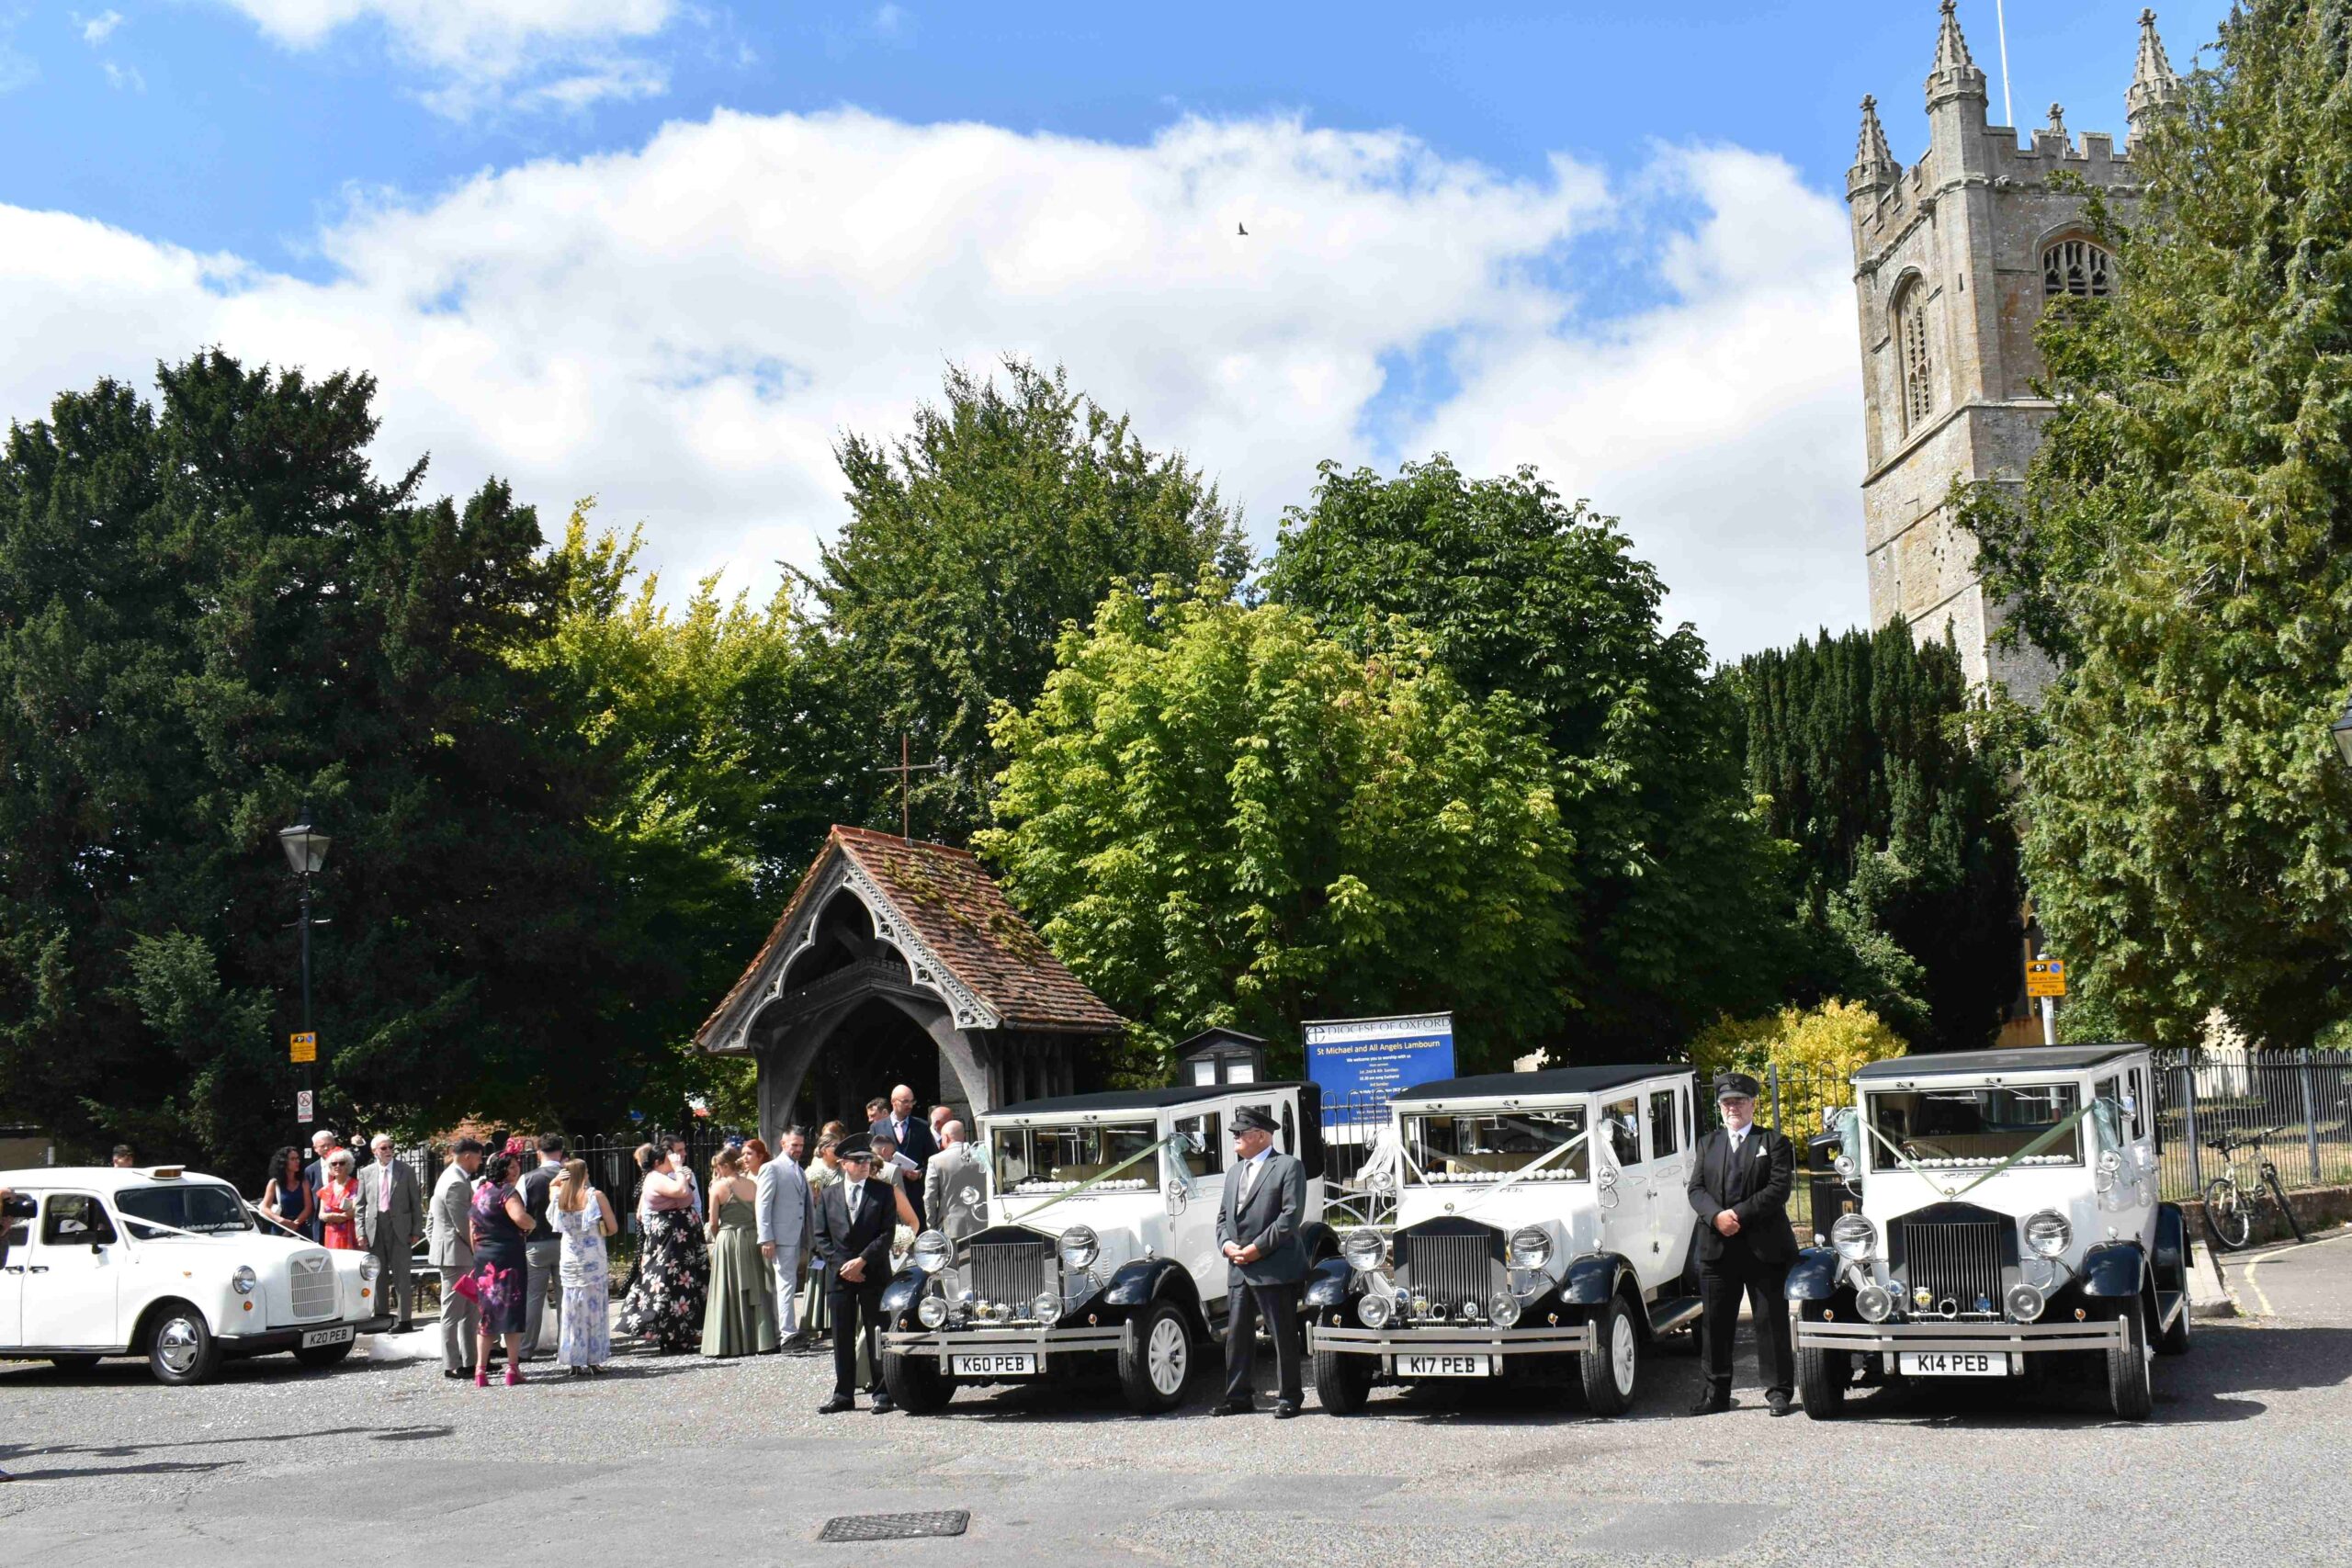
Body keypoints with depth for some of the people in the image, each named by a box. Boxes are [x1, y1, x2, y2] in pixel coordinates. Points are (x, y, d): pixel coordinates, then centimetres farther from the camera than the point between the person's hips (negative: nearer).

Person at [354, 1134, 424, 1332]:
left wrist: (416, 1231, -4)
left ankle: (405, 1319, 0)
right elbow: (361, 1205, 9)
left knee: (401, 1275, -2)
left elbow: (416, 1202, 2)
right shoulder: (366, 1173, 7)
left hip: (400, 1228, -3)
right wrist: (361, 1233, 0)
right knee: (378, 1276, 10)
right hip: (375, 1228, 3)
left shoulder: (406, 1171, 1)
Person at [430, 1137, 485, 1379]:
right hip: (456, 1254, -10)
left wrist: (434, 1246, 20)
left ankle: (469, 1360, 16)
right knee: (453, 1312, -3)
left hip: (449, 1253, 10)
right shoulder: (457, 1184, -19)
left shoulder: (449, 1178, 15)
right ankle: (452, 1365, 2)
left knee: (469, 1311, 12)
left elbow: (431, 1222, 21)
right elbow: (465, 1226, -21)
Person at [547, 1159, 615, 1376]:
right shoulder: (595, 1196, -9)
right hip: (594, 1259, -3)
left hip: (569, 1260, 3)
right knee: (595, 1309, 3)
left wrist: (556, 1181, 7)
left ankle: (574, 1362, 8)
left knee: (573, 1310, 9)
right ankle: (593, 1361, 4)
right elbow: (613, 1228, -6)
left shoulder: (558, 1196, 0)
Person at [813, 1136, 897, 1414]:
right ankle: (843, 1395, 11)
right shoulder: (829, 1195, 10)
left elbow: (887, 1233, -4)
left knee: (877, 1335, 0)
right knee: (842, 1337, 5)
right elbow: (821, 1236, 7)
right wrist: (841, 1265, -5)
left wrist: (862, 1261, -12)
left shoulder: (883, 1192, 3)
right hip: (840, 1274, 2)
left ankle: (882, 1393, 5)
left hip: (874, 1273, -2)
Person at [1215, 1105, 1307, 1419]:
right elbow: (1223, 1215, 20)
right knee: (1237, 1334, 8)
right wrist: (1226, 1243, -1)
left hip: (1275, 1269, -7)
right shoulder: (1234, 1172, 20)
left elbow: (1291, 1215, -12)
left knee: (1283, 1335, 0)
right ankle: (1239, 1397, 16)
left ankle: (1288, 1397, 8)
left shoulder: (1288, 1167, -3)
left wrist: (1258, 1247, -16)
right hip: (1238, 1269, 7)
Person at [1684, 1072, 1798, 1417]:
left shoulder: (1774, 1143, 5)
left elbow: (1779, 1188, -7)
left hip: (1765, 1247, -3)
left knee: (1772, 1321, 1)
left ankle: (1778, 1391, 9)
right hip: (1717, 1248, 3)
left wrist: (1739, 1214, -15)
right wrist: (1716, 1216, -13)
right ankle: (1716, 1394, 12)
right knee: (1714, 1323, 5)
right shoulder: (1706, 1145, 16)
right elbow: (1696, 1188, 7)